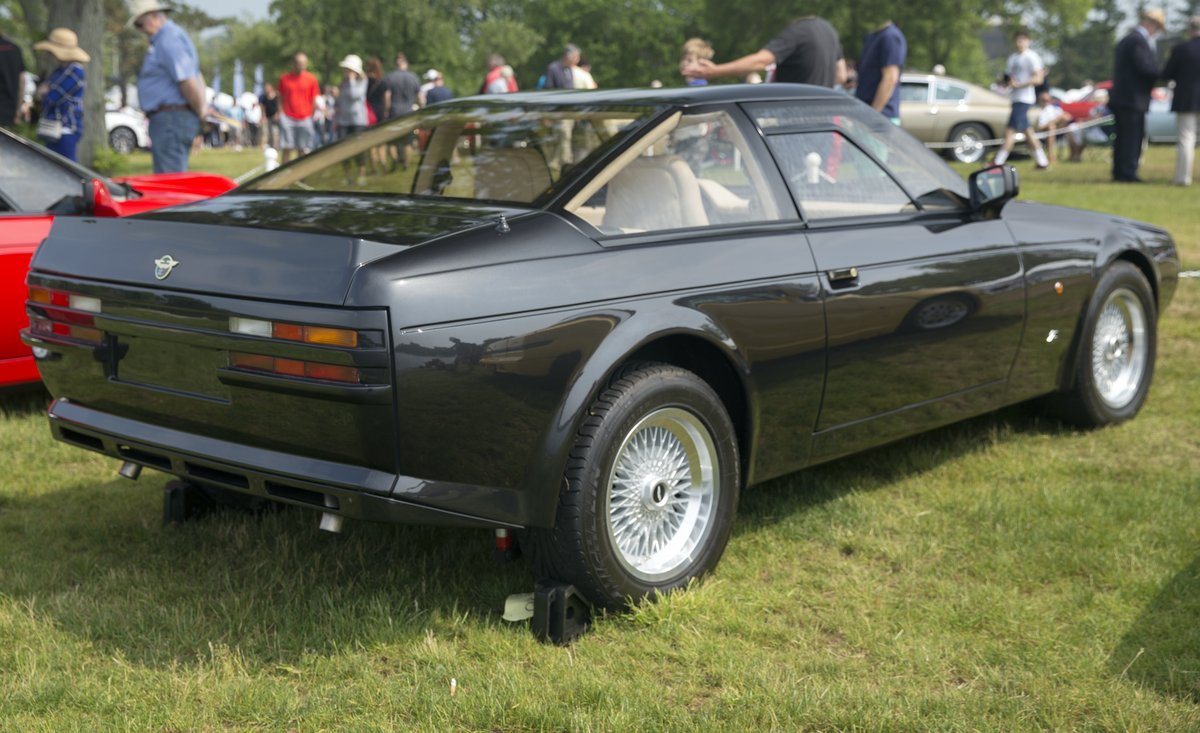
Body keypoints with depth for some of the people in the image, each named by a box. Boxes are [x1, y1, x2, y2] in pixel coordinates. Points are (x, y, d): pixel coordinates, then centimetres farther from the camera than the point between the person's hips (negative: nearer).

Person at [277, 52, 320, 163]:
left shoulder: (311, 79, 3)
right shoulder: (284, 79, 4)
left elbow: (314, 100, 7)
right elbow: (280, 98, 9)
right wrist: (280, 113, -1)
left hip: (305, 119, 0)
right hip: (287, 118, 0)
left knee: (302, 150, 3)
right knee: (287, 149, -2)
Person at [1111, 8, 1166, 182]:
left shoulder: (1127, 40, 18)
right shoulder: (1139, 41, -14)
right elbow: (1146, 67, -21)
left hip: (1121, 97, 10)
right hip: (1133, 98, -10)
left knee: (1123, 137, 12)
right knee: (1133, 137, -7)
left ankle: (1120, 172, 15)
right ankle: (1128, 173, -7)